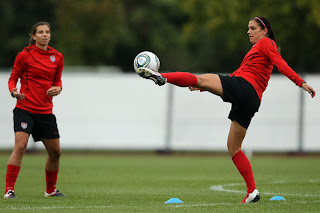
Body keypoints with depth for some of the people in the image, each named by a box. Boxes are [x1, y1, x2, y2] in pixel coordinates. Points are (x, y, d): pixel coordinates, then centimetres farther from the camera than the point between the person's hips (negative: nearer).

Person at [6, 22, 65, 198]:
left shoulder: (57, 57, 8)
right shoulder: (25, 55, -5)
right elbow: (13, 78, 1)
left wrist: (58, 88, -5)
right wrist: (14, 91, -20)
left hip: (45, 111, 5)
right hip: (25, 108, -5)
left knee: (55, 152, 11)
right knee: (20, 146, -21)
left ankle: (50, 189, 31)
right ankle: (9, 189, -18)